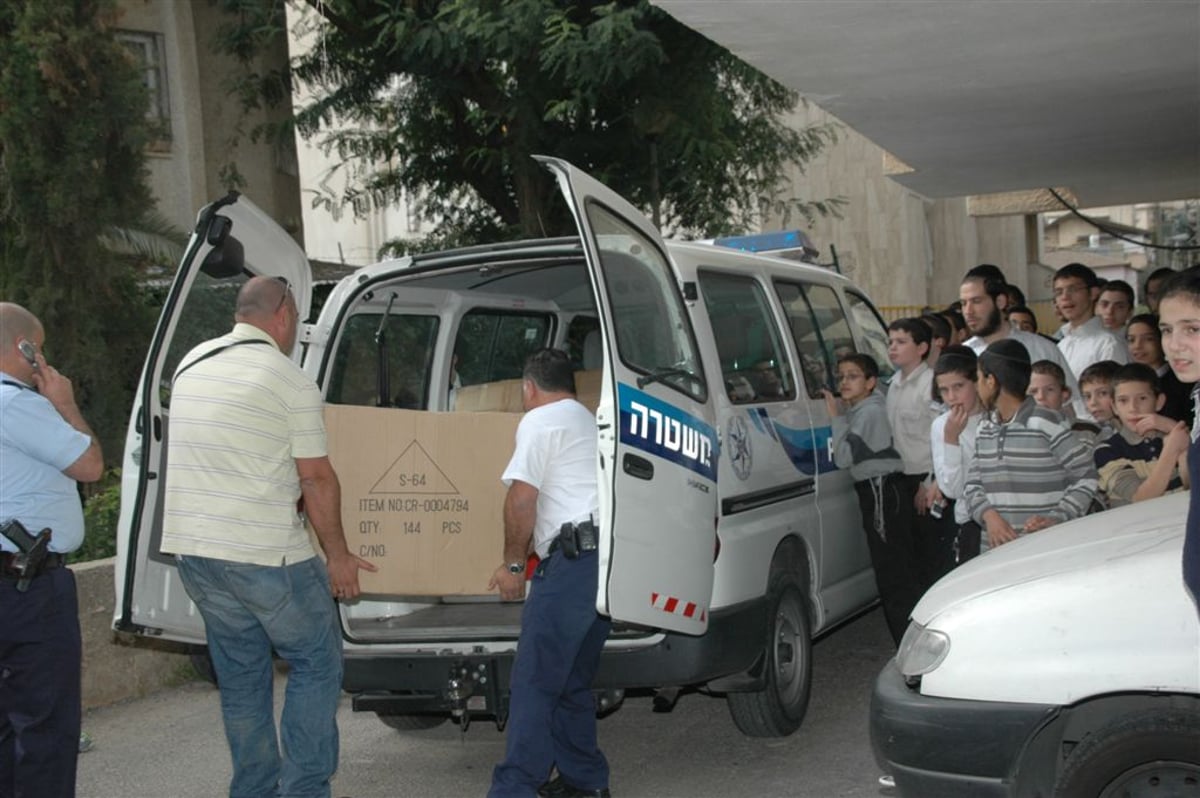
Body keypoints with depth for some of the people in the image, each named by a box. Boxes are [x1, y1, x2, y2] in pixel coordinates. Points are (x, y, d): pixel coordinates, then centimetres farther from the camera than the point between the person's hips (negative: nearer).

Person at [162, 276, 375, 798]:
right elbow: (317, 479, -8)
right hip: (267, 557, -6)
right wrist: (338, 556, 3)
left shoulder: (191, 365, 11)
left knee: (240, 677, 15)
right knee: (316, 663, 8)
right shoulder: (291, 382, -10)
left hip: (193, 551, 7)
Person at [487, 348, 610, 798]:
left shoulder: (540, 421, -1)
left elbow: (522, 497, -11)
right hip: (611, 561, 9)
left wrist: (513, 563, -2)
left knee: (534, 684, -10)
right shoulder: (588, 422, 27)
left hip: (573, 558, -9)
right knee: (573, 682, 16)